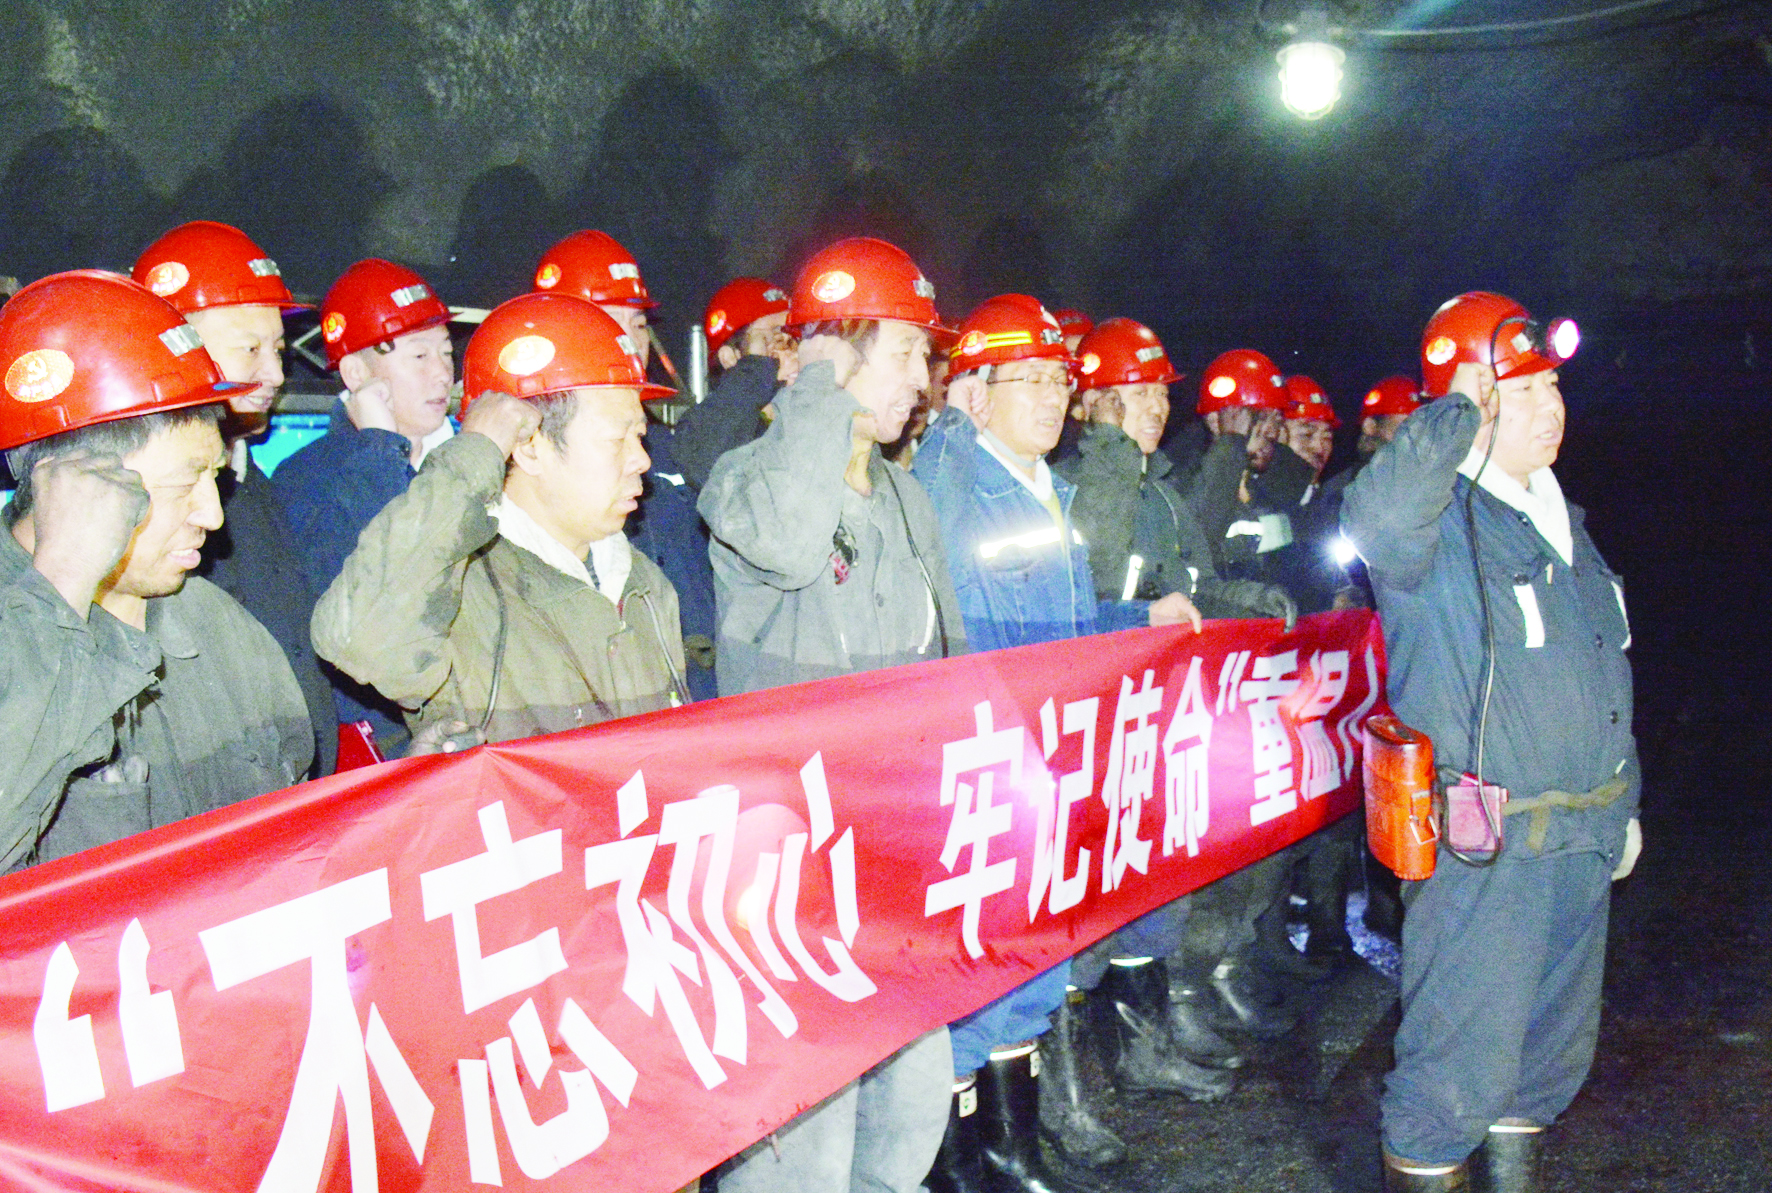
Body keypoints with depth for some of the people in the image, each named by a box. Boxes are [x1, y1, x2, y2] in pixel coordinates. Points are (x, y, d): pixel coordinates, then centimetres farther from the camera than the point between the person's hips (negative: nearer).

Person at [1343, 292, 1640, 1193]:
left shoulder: (1556, 516, 15)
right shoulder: (1438, 520, -12)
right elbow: (1377, 520, -40)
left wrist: (1622, 800, 25)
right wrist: (1457, 411, -26)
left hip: (1581, 843, 8)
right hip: (1482, 847, -8)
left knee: (1555, 1046, 18)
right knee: (1464, 1057, -3)